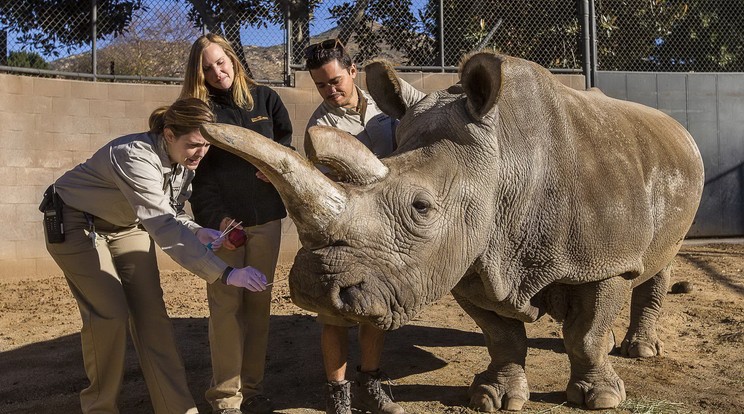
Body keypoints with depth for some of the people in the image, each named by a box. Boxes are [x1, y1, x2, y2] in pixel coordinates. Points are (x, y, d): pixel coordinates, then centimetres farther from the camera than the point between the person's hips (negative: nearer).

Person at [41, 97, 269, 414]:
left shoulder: (184, 162, -12)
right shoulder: (135, 157, -37)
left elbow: (170, 213, 1)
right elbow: (164, 228, -46)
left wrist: (197, 231, -22)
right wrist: (225, 274, -52)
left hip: (126, 226, 6)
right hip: (75, 224, -6)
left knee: (151, 314, -3)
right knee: (109, 314, -13)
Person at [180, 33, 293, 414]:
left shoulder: (264, 98, 8)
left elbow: (286, 143, 17)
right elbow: (197, 174, -5)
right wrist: (217, 218, -17)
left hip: (266, 218, 3)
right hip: (222, 219, -2)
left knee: (259, 303, 7)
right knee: (226, 305, -3)